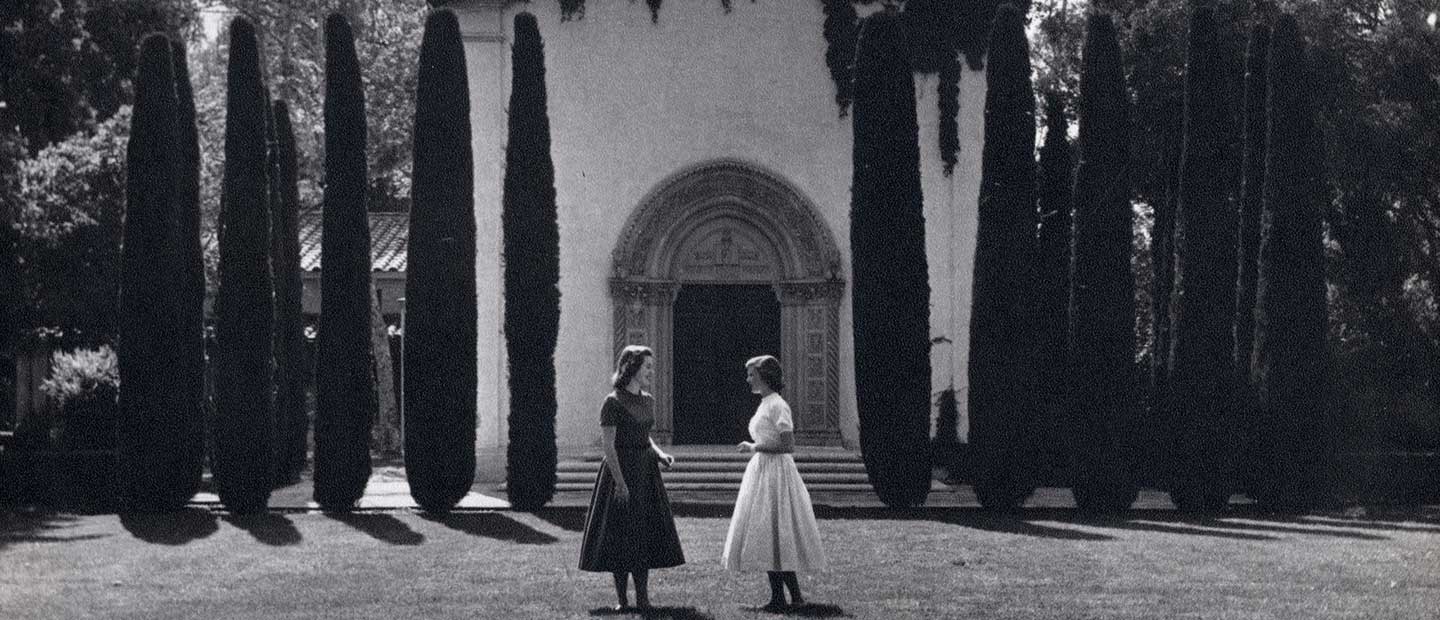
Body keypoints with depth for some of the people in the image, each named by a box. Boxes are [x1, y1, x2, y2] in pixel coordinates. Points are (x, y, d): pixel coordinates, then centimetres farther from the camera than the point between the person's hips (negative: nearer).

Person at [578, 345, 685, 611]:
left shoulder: (647, 400, 10)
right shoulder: (613, 402, -12)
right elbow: (608, 445, -15)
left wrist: (659, 453, 2)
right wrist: (620, 482, -20)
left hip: (646, 470, 7)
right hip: (620, 469, -7)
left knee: (646, 535, 6)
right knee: (620, 536, -1)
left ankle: (643, 598, 12)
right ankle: (622, 600, 6)